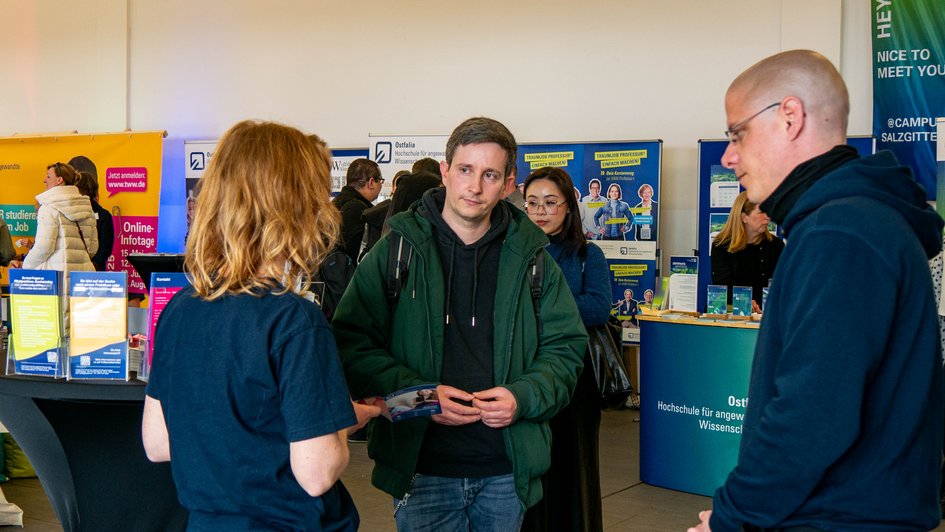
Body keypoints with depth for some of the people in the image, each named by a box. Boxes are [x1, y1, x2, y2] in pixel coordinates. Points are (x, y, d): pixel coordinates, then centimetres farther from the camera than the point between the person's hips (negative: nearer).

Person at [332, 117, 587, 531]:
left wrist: (523, 397, -11)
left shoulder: (531, 258, 4)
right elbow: (351, 342, -4)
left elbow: (566, 346, 8)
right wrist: (417, 393, -17)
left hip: (507, 473, 3)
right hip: (422, 469, -2)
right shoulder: (396, 250, -2)